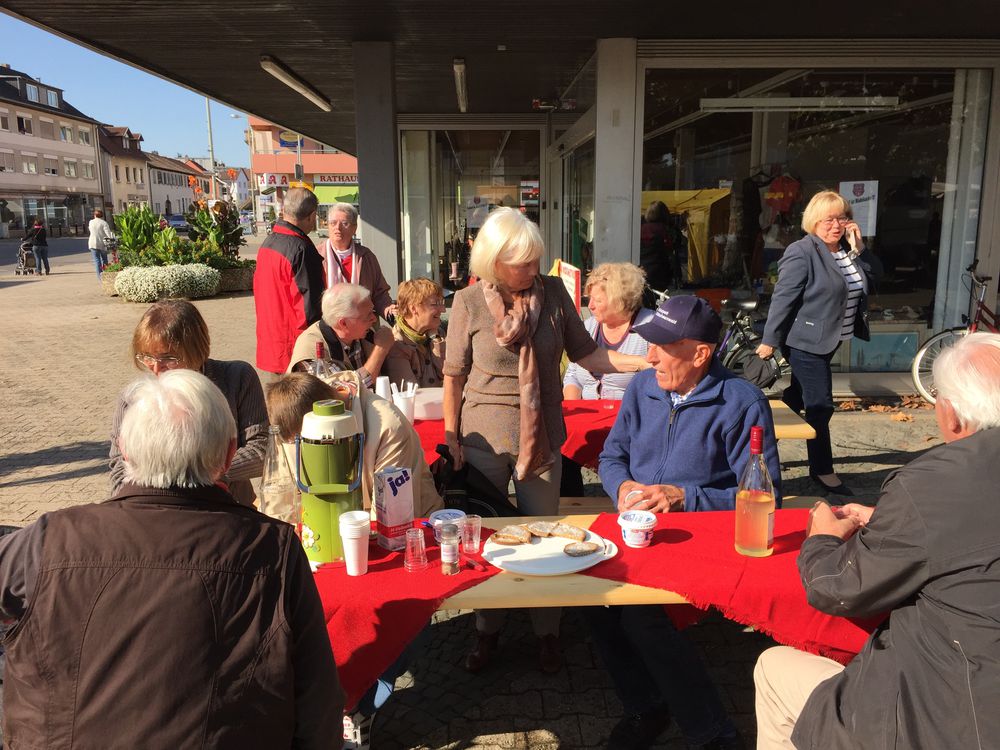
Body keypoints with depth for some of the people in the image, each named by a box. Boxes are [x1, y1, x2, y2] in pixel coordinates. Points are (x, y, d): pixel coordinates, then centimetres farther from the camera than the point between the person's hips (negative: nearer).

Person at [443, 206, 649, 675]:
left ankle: (547, 632, 30)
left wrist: (645, 362, -9)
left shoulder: (553, 293, -3)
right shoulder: (469, 303, -8)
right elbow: (454, 376, -3)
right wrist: (451, 439, -4)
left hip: (541, 438, 1)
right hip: (484, 439, -1)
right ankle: (488, 630, 32)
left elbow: (585, 354, 1)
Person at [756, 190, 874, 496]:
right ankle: (822, 470, 7)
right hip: (805, 342, -8)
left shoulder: (845, 250, 11)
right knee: (820, 406, -4)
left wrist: (858, 246, -1)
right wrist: (769, 341, -18)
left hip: (828, 341, 8)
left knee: (798, 398, 17)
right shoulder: (802, 253, -15)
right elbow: (782, 299, -17)